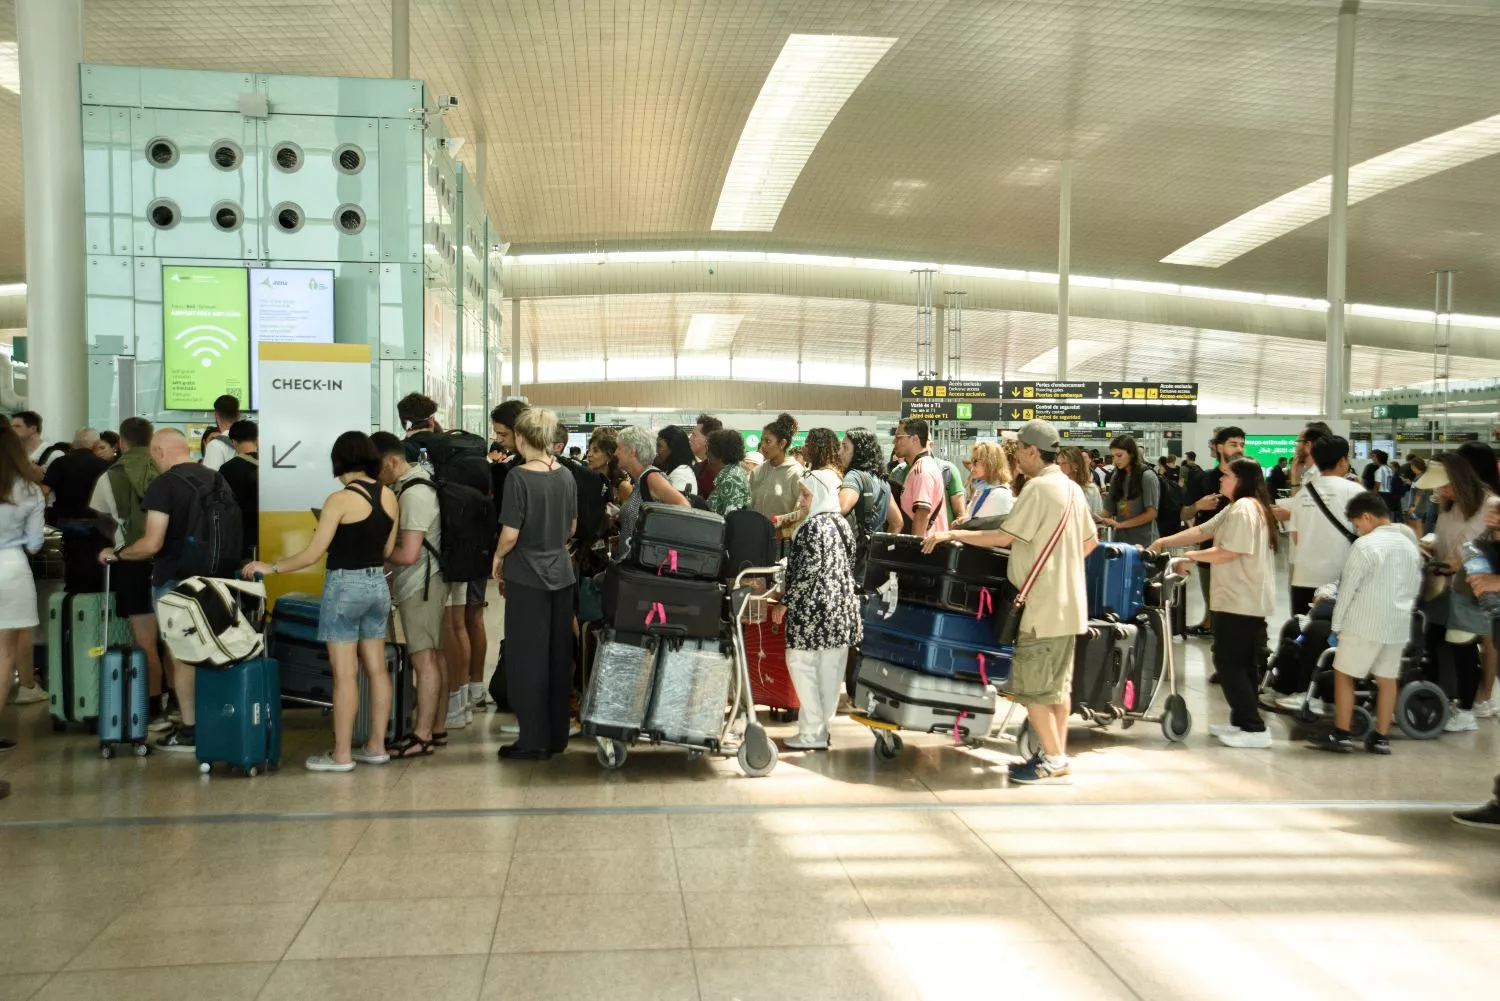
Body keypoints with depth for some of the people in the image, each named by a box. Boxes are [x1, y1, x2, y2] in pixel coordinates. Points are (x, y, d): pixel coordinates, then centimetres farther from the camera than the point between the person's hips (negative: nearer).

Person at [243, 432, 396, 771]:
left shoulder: (340, 500, -15)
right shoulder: (390, 497, 2)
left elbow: (313, 554, -13)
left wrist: (270, 567, -1)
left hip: (345, 587, -6)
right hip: (377, 585, 7)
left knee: (344, 674, -1)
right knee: (376, 669, 11)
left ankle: (341, 755, 5)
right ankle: (376, 747, 18)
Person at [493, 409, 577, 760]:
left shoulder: (519, 476, -15)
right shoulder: (565, 475, 3)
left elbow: (510, 534, -16)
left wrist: (499, 557, 2)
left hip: (527, 577, -6)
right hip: (561, 575, 6)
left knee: (528, 659, 2)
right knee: (559, 657, 12)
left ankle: (534, 741, 7)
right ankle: (557, 736, 20)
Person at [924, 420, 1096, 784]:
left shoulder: (1038, 488, -17)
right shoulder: (1071, 488, 11)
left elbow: (1003, 538, -19)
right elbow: (1091, 540, 19)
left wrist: (952, 534, -13)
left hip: (1044, 605, -9)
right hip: (1067, 601, 10)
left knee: (1030, 686, -3)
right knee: (1059, 683, 14)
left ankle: (1054, 761, -1)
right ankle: (1057, 756, 20)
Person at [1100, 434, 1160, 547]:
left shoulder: (1147, 476, -6)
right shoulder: (1116, 478, 11)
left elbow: (1151, 513, -11)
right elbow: (1109, 511, 8)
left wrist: (1120, 524, -17)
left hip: (1143, 541, -5)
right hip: (1120, 540, 5)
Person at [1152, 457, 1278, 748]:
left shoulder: (1243, 507, -15)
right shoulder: (1241, 507, 18)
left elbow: (1229, 552, -21)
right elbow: (1202, 531, 15)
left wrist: (1193, 556, -7)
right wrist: (1164, 542, 8)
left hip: (1240, 602, -10)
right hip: (1250, 601, 10)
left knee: (1229, 663, -6)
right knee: (1244, 664, 14)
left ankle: (1254, 728, -6)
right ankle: (1243, 723, 21)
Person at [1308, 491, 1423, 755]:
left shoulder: (1366, 545, -13)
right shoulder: (1410, 544, 10)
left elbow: (1347, 589, -11)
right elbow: (1416, 588, 16)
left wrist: (1336, 624, -2)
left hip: (1364, 624, -7)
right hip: (1399, 626, 7)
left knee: (1343, 675, 3)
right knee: (1387, 680, 10)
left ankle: (1341, 735, 4)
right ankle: (1381, 738, 14)